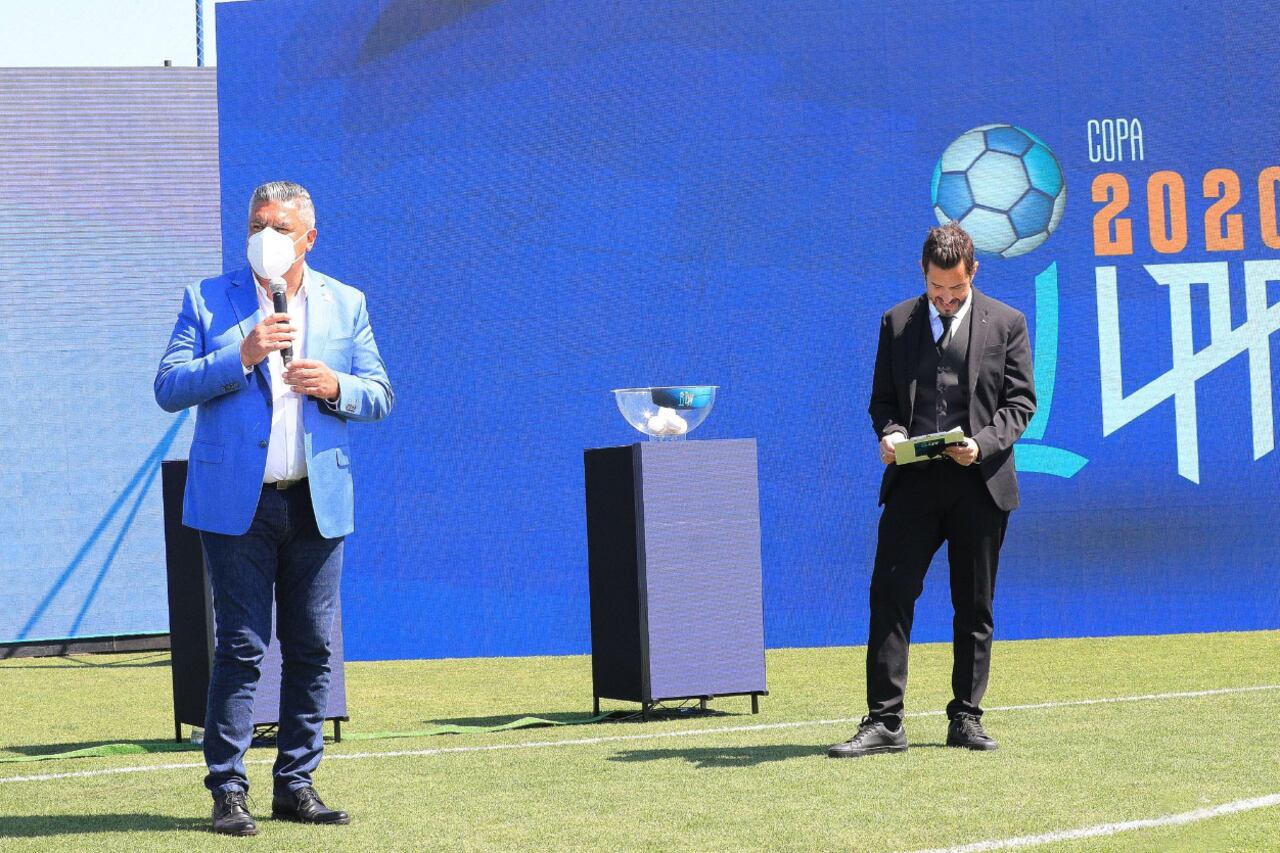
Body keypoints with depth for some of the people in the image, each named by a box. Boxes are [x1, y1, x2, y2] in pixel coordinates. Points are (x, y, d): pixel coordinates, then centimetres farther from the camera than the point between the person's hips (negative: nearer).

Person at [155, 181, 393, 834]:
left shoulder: (346, 304, 11)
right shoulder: (208, 301, 4)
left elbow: (380, 397, 10)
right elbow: (167, 388, -5)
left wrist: (335, 386, -11)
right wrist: (241, 356, -17)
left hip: (318, 503, 3)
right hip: (237, 503, -3)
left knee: (311, 649, 5)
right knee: (239, 649, -4)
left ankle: (296, 785, 14)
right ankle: (227, 791, 0)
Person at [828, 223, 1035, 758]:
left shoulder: (1006, 323, 5)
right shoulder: (897, 322, 10)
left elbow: (1020, 402, 4)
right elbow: (882, 398, 13)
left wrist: (984, 443, -14)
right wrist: (890, 432, -9)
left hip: (980, 482, -1)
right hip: (913, 479, 1)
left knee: (974, 607, 6)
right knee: (889, 596, -8)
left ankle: (965, 719, 15)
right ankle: (883, 722, -5)